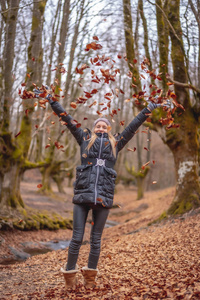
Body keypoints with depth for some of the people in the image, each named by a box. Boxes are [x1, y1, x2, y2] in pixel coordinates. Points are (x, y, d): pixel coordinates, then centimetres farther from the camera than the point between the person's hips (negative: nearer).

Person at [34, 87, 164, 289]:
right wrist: (50, 100, 15)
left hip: (104, 197, 1)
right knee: (77, 238, 0)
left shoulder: (115, 144, 16)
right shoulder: (85, 140, 15)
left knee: (96, 239, 8)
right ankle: (70, 274, 14)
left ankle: (90, 276, 21)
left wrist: (147, 110, 26)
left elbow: (133, 126, 22)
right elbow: (68, 120, 14)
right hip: (82, 195, -1)